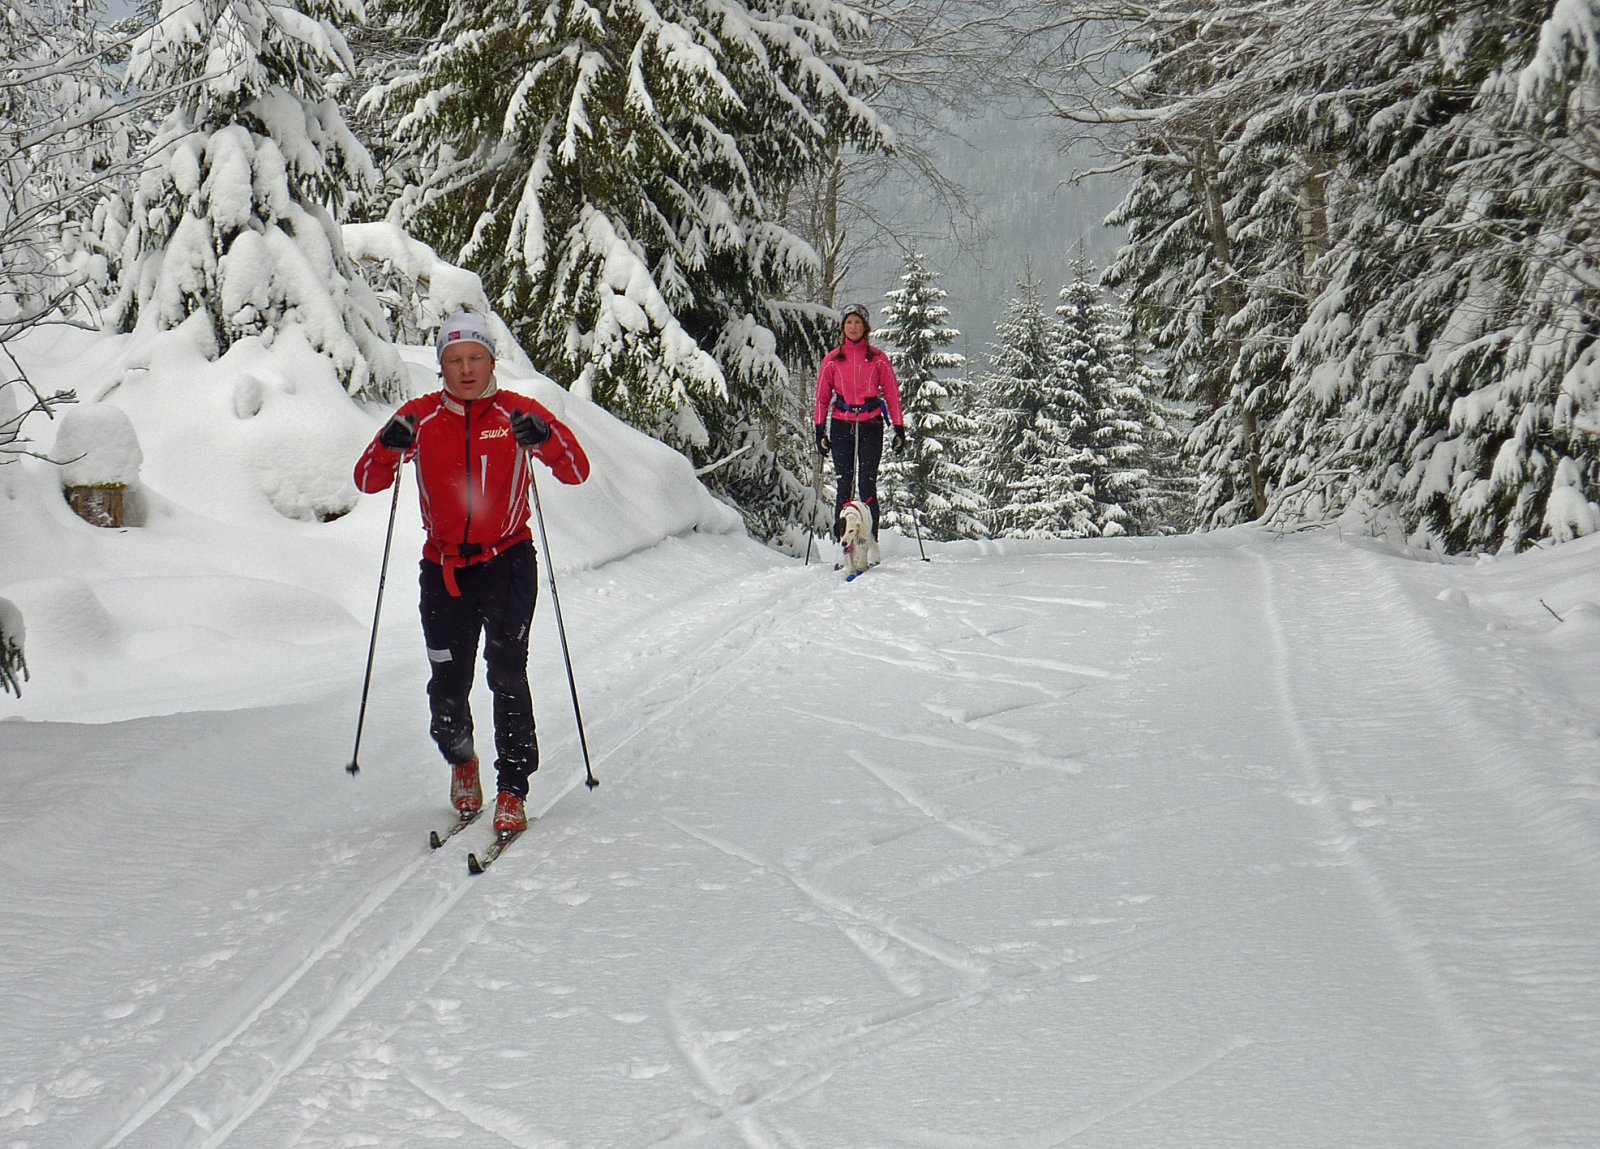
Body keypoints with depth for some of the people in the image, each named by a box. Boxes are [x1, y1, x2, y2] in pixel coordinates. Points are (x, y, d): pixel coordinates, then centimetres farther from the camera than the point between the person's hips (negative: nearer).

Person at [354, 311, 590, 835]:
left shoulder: (516, 413, -2)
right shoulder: (422, 417, 2)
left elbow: (577, 471, -6)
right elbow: (368, 480, 2)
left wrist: (544, 438, -25)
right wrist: (390, 447, -18)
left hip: (508, 561, -2)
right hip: (444, 569, 2)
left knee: (507, 673, -16)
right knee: (448, 683, 2)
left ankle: (513, 792, -9)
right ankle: (461, 761, 33)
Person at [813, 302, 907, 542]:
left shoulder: (878, 359, 6)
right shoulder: (832, 359, 9)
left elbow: (892, 394, 7)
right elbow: (822, 397, 11)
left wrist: (899, 429, 1)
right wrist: (820, 430, 3)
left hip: (870, 425, -1)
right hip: (841, 427, 1)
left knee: (868, 484, -6)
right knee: (844, 484, -2)